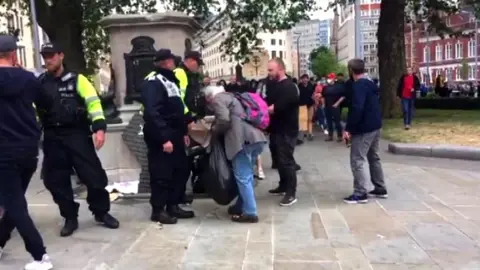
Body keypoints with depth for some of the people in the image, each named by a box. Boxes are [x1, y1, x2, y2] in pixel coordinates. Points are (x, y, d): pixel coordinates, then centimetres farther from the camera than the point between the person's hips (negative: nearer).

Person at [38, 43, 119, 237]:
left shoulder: (76, 80, 0)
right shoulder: (39, 84, 9)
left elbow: (93, 102, -9)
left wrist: (99, 127, -21)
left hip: (78, 135, -3)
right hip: (52, 138, 4)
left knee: (94, 175, -2)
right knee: (56, 181, 7)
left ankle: (102, 213, 18)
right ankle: (70, 218, 23)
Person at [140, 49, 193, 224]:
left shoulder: (171, 80, 19)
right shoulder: (153, 82, -13)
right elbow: (152, 114, -24)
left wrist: (183, 132, 18)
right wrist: (164, 139, -27)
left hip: (174, 134, 10)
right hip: (161, 137, -10)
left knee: (182, 169, 13)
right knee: (162, 174, -2)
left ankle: (173, 206, 24)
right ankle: (158, 210, 11)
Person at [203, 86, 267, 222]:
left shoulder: (218, 99, 4)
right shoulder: (230, 97, 31)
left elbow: (224, 120, -12)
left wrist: (215, 130, 6)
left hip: (243, 139, -10)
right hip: (255, 137, 10)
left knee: (243, 177, -4)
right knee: (247, 175, 16)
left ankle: (250, 213, -1)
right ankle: (241, 206, 26)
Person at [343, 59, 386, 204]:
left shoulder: (358, 86, -17)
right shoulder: (371, 84, 13)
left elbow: (356, 109, -27)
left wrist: (349, 129, -24)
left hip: (363, 129, -10)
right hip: (375, 126, 10)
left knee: (357, 160, -6)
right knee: (374, 158, 18)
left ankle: (360, 193, -4)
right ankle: (380, 189, 25)